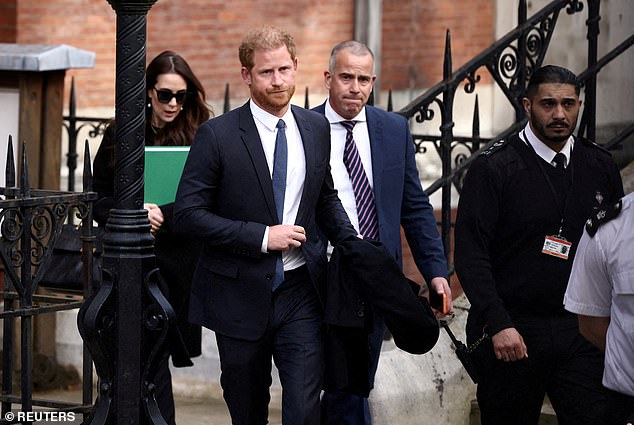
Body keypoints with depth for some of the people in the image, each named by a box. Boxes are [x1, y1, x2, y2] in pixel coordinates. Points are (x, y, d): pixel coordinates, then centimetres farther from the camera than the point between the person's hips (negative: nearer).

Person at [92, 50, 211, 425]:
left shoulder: (199, 140, 0)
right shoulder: (120, 136, 7)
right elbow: (98, 198, 8)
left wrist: (163, 216, -19)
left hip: (177, 264, -2)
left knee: (153, 358, -2)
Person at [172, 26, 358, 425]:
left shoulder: (316, 128, 5)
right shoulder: (218, 135, -9)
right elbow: (188, 213, -12)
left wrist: (352, 243, 2)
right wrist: (262, 237, -18)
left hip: (301, 291, 2)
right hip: (240, 293, -2)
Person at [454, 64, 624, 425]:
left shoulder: (600, 166, 8)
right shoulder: (492, 168, -5)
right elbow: (470, 254, -10)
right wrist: (498, 325, -19)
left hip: (581, 333, 3)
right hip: (512, 333, -3)